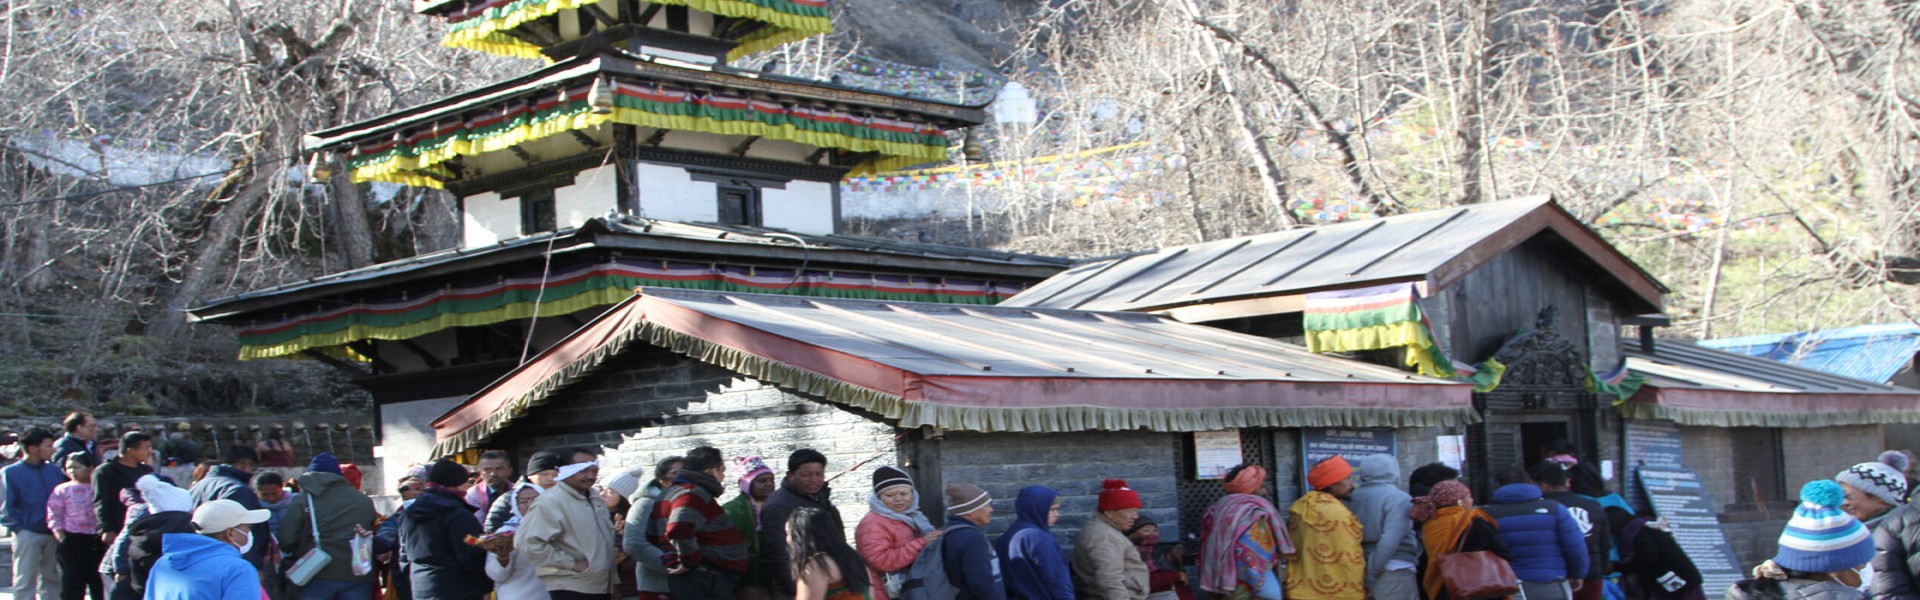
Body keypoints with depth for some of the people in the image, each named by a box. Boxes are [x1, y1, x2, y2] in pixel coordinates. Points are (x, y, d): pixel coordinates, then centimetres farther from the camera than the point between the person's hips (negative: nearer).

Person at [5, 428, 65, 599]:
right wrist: (18, 528, -12)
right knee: (25, 581, -3)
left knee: (51, 579, 11)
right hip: (28, 534, -5)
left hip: (53, 535, 5)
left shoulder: (54, 470, 9)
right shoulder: (10, 473, -5)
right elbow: (6, 507, -6)